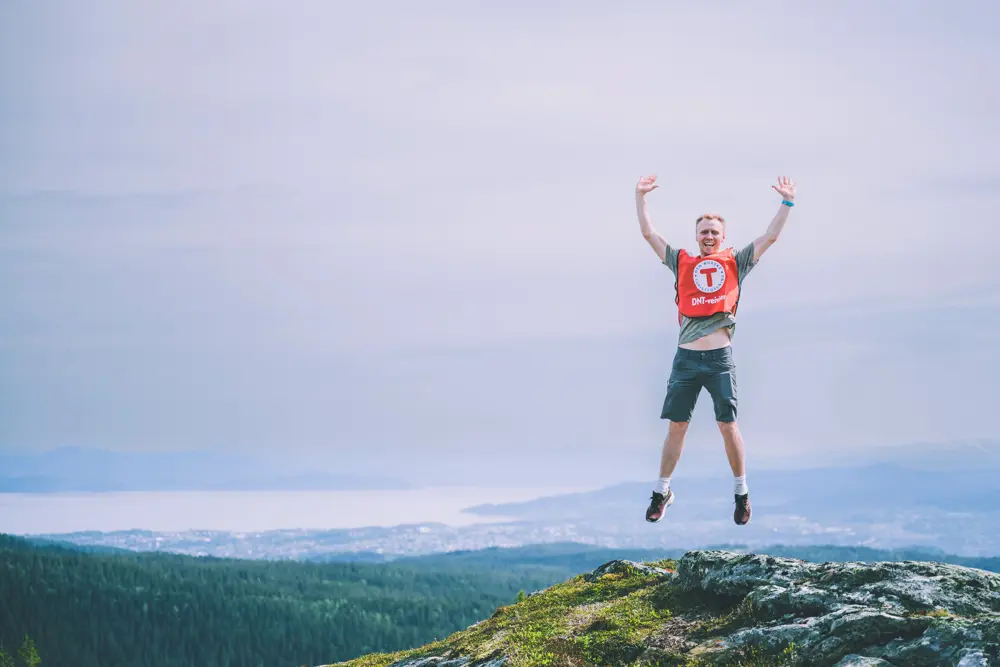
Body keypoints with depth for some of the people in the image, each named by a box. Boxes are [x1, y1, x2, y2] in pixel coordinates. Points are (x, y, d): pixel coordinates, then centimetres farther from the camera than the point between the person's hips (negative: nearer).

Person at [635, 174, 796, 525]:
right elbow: (649, 233, 13)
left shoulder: (735, 263, 11)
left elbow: (770, 237, 9)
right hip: (687, 358, 1)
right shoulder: (682, 262, 13)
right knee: (676, 426, 4)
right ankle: (661, 492, 15)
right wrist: (640, 196, 10)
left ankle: (741, 492, 12)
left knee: (728, 425, -1)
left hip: (720, 358, -1)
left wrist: (787, 201, 5)